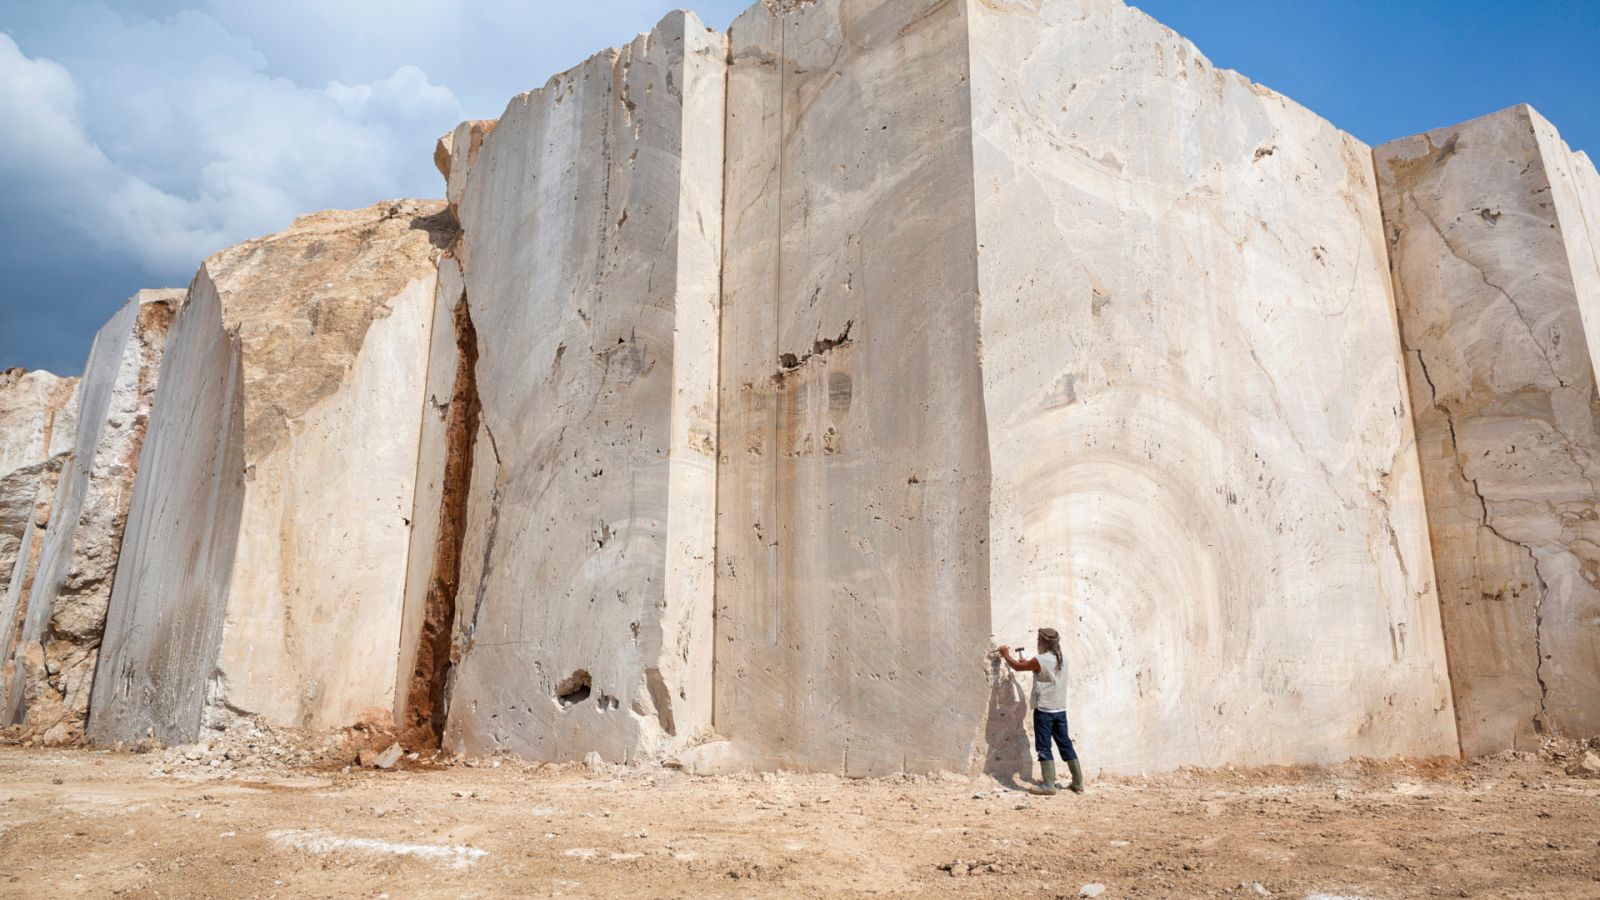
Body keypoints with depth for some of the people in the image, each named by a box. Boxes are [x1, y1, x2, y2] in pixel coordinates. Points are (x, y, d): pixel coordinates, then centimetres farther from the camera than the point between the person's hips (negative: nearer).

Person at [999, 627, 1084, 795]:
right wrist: (1029, 663, 26)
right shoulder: (1063, 660, 6)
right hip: (1060, 710, 7)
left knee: (1044, 748, -1)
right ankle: (1078, 783, 18)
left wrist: (1006, 655, 14)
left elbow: (1017, 667, -2)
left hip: (1044, 710, -7)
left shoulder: (1041, 660, -15)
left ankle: (1048, 785, -1)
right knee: (1066, 745, 13)